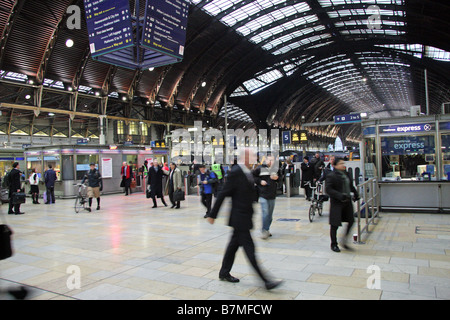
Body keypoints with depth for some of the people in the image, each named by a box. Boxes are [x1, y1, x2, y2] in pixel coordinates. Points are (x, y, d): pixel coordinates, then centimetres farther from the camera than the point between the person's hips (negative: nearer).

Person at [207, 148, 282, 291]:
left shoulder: (247, 172, 9)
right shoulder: (235, 172, -18)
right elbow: (223, 194, -16)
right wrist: (213, 214, -13)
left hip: (244, 217, 9)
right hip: (240, 218, -9)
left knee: (234, 245, 18)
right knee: (249, 249, -4)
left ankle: (224, 273, 33)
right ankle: (265, 281, 1)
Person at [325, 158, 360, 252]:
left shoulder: (346, 174, 10)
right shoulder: (331, 175, -13)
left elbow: (350, 185, 24)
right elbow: (328, 189, -20)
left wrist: (355, 193, 10)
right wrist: (340, 195, -28)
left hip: (347, 202, 7)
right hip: (337, 203, -7)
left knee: (351, 221, 9)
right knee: (335, 224, 2)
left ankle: (344, 241, 28)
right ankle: (334, 245, 19)